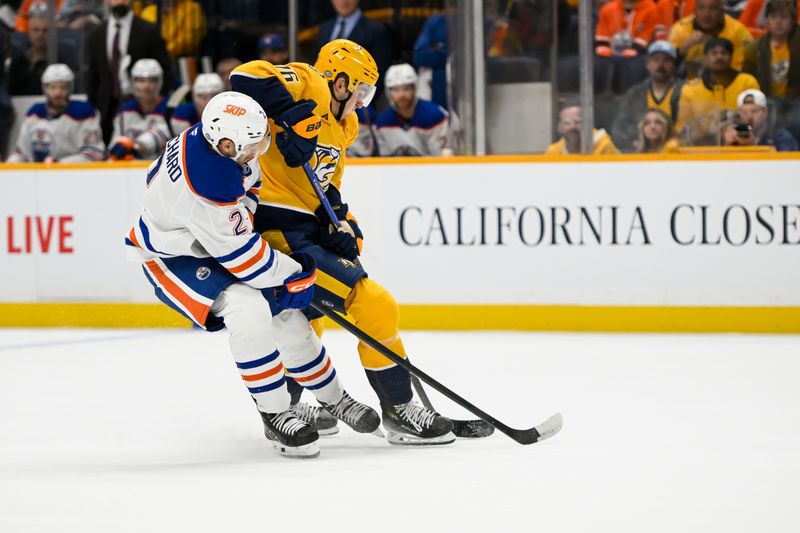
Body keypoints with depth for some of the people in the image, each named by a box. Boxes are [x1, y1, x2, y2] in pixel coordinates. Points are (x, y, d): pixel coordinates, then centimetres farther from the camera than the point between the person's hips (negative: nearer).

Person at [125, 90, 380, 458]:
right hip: (171, 257, -9)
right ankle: (274, 417, -15)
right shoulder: (210, 183, -39)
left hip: (206, 239, 9)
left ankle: (333, 399, 29)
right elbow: (240, 254, -28)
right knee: (247, 309, -30)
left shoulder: (209, 135, -15)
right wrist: (296, 276, -16)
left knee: (284, 311, 7)